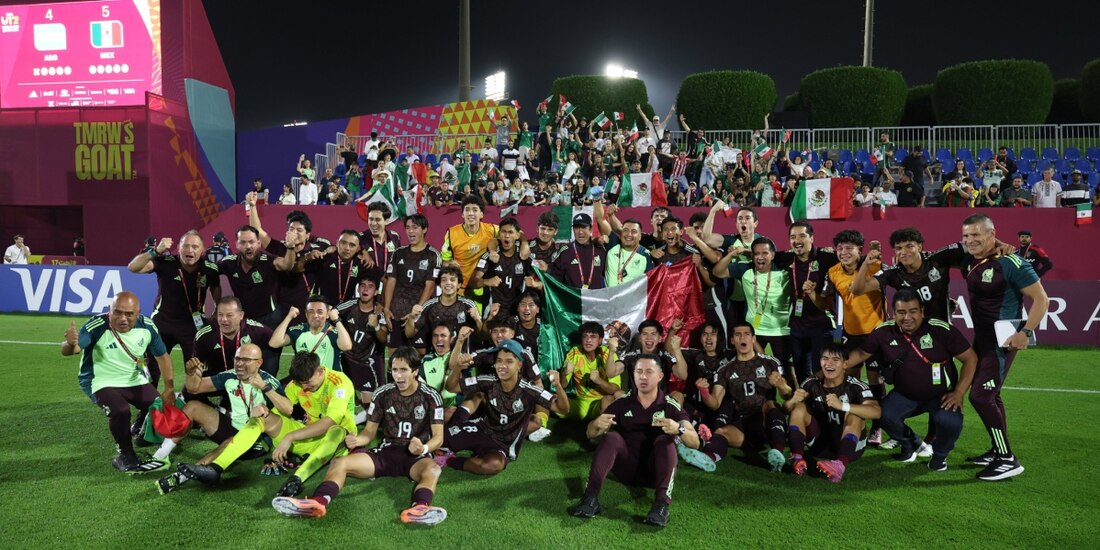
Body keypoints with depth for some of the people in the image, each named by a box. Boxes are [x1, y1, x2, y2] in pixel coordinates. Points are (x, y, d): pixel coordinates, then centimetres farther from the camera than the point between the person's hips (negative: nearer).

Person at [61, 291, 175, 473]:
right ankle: (126, 456, -8)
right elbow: (67, 351, -44)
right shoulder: (97, 327, -29)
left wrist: (169, 388, -7)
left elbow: (162, 356, -2)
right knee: (120, 411, -30)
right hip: (102, 382, -5)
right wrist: (70, 344, -68)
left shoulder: (147, 326, -15)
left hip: (135, 380, 5)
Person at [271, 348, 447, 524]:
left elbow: (438, 437, -9)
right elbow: (370, 431, 8)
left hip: (416, 456, -4)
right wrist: (355, 440, -16)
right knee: (340, 462, -17)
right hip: (386, 451, 4)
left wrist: (424, 448, -32)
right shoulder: (382, 394, 5)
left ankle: (420, 508, -68)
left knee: (433, 469, -38)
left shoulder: (430, 397, -4)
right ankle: (318, 502, -45)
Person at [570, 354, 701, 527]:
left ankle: (662, 504, -40)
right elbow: (590, 434, -2)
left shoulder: (670, 406, -4)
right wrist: (597, 425, -27)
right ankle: (591, 497, -36)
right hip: (627, 467, 1)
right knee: (610, 438, -24)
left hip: (657, 470, -1)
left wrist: (678, 429, -37)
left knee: (665, 441, -27)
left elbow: (695, 443, -14)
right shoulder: (622, 402, -1)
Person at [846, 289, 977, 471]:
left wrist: (959, 393, -16)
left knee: (950, 422, -31)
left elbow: (970, 359, -11)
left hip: (942, 395, -2)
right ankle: (912, 444, 13)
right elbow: (861, 353, 2)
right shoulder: (884, 332, -12)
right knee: (884, 415, -24)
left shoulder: (941, 330, -21)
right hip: (905, 395, 3)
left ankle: (940, 453, 8)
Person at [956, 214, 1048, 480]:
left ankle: (1008, 460, 0)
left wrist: (1025, 333, -21)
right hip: (981, 336, 9)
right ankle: (997, 451, 30)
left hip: (1002, 339, -9)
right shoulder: (968, 260, 4)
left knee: (980, 396, -12)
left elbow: (1041, 299, -15)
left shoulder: (1011, 263, -18)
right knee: (989, 395, 16)